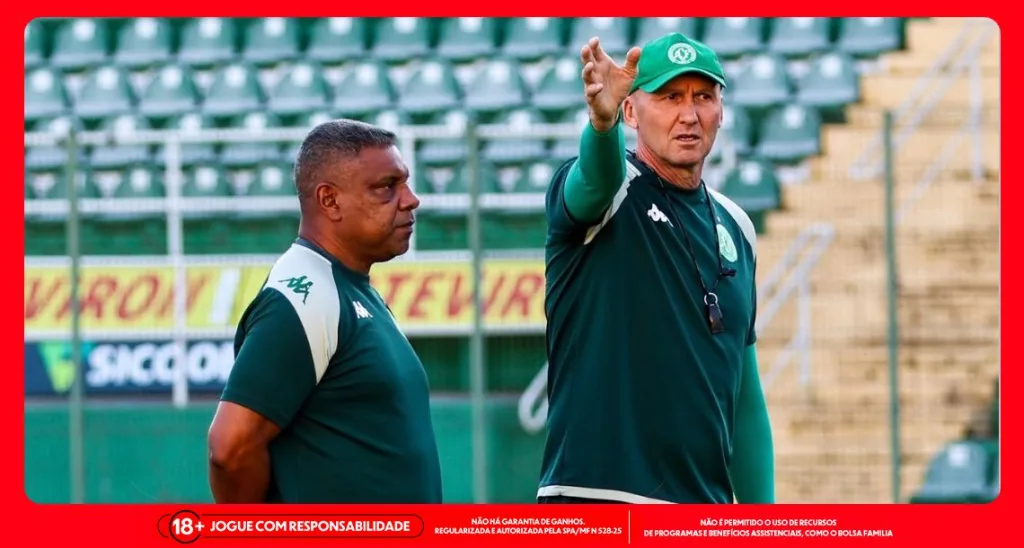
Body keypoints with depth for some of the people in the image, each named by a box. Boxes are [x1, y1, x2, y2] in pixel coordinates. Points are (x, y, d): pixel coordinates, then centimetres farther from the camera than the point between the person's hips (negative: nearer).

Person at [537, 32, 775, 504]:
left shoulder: (734, 229, 17)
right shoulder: (603, 189, 0)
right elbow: (595, 173, -27)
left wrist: (762, 516, 16)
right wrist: (602, 121, -50)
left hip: (707, 506, 6)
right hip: (596, 497, -6)